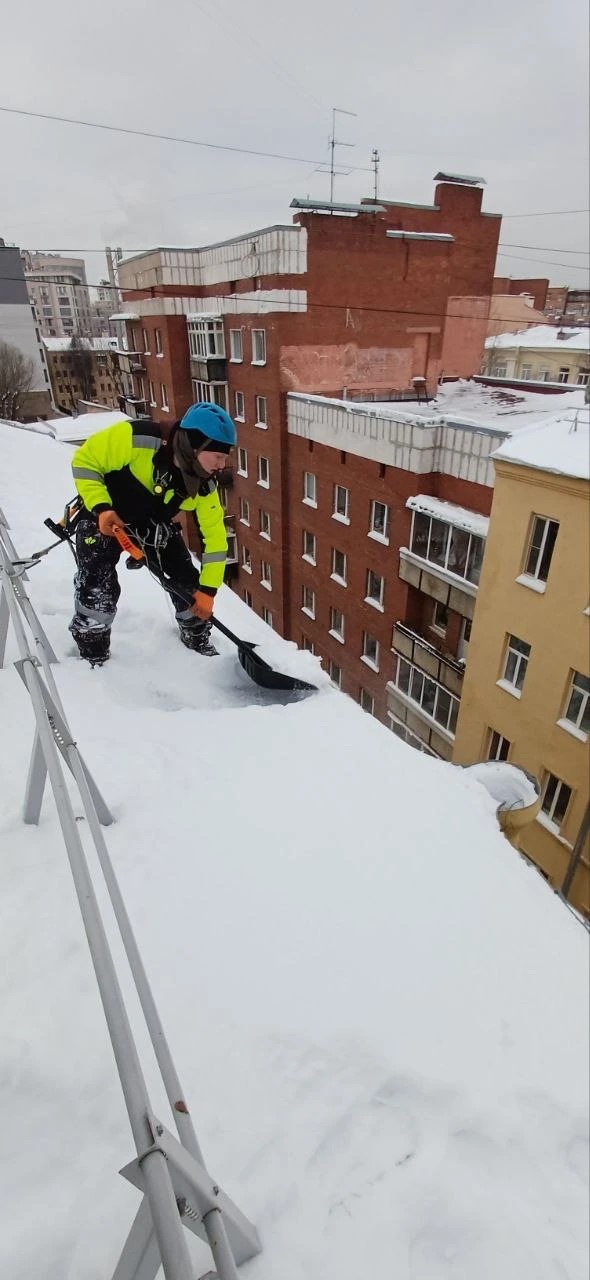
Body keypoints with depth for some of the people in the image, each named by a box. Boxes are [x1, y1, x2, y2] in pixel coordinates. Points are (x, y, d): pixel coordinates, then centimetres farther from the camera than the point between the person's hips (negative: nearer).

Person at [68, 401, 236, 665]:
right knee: (98, 592, -17)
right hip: (102, 520, -4)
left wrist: (208, 590, -12)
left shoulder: (203, 485, -18)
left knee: (189, 583, 0)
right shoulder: (138, 440, -33)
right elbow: (84, 461, -21)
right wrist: (101, 508, -33)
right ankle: (92, 656, 10)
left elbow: (215, 536, -10)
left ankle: (198, 642, 27)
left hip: (154, 526, 5)